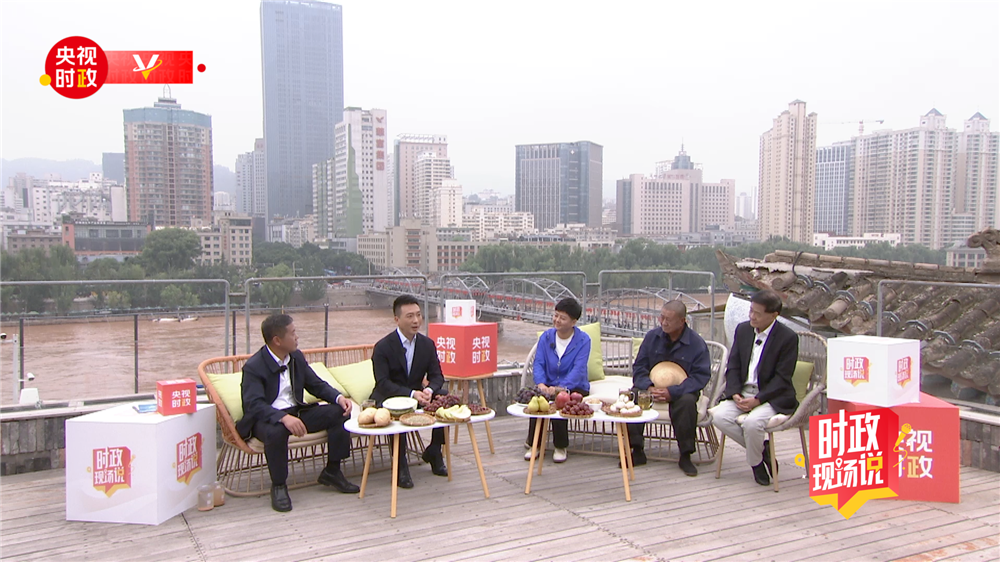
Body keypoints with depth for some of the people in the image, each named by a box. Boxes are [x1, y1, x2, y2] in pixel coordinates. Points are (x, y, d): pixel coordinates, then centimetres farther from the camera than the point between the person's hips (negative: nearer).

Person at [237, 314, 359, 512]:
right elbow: (254, 404, -27)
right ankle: (278, 486, -17)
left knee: (339, 412, -10)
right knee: (276, 431, -41)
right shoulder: (253, 367, -15)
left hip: (296, 412, 7)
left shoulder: (297, 357, 6)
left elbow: (316, 385, 11)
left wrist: (339, 397, -10)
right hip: (265, 418, -6)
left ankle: (332, 472, 2)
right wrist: (283, 418, -45)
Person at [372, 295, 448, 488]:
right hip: (388, 397, -5)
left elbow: (437, 376, 0)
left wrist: (429, 390, -26)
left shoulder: (427, 344, 1)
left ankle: (434, 452, 0)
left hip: (417, 394, 5)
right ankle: (401, 467, -22)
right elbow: (383, 383, -22)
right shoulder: (383, 347, -14)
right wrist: (412, 394, -36)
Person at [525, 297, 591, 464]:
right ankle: (533, 444, -12)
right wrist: (540, 383, -23)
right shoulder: (546, 336, 7)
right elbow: (538, 363, -2)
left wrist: (561, 388, -32)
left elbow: (578, 369, -16)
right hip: (549, 385, 3)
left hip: (574, 387, -3)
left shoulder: (583, 340, -4)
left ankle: (560, 447, -11)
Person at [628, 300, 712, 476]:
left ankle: (685, 456, -20)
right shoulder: (652, 336, 4)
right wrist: (648, 387, -17)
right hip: (652, 387, 3)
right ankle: (637, 451, -17)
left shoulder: (697, 343, -6)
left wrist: (672, 392, -25)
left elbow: (701, 375, -12)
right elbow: (639, 367, 5)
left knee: (687, 401, -36)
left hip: (680, 390, -2)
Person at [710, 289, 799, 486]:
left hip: (772, 397, -5)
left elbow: (782, 378, -11)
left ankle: (755, 462, -1)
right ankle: (761, 449, -1)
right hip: (743, 394, 5)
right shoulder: (743, 330, 8)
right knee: (719, 415, -21)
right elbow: (733, 367, 7)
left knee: (752, 422, -33)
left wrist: (757, 399, -20)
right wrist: (735, 394, -10)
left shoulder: (788, 337, -9)